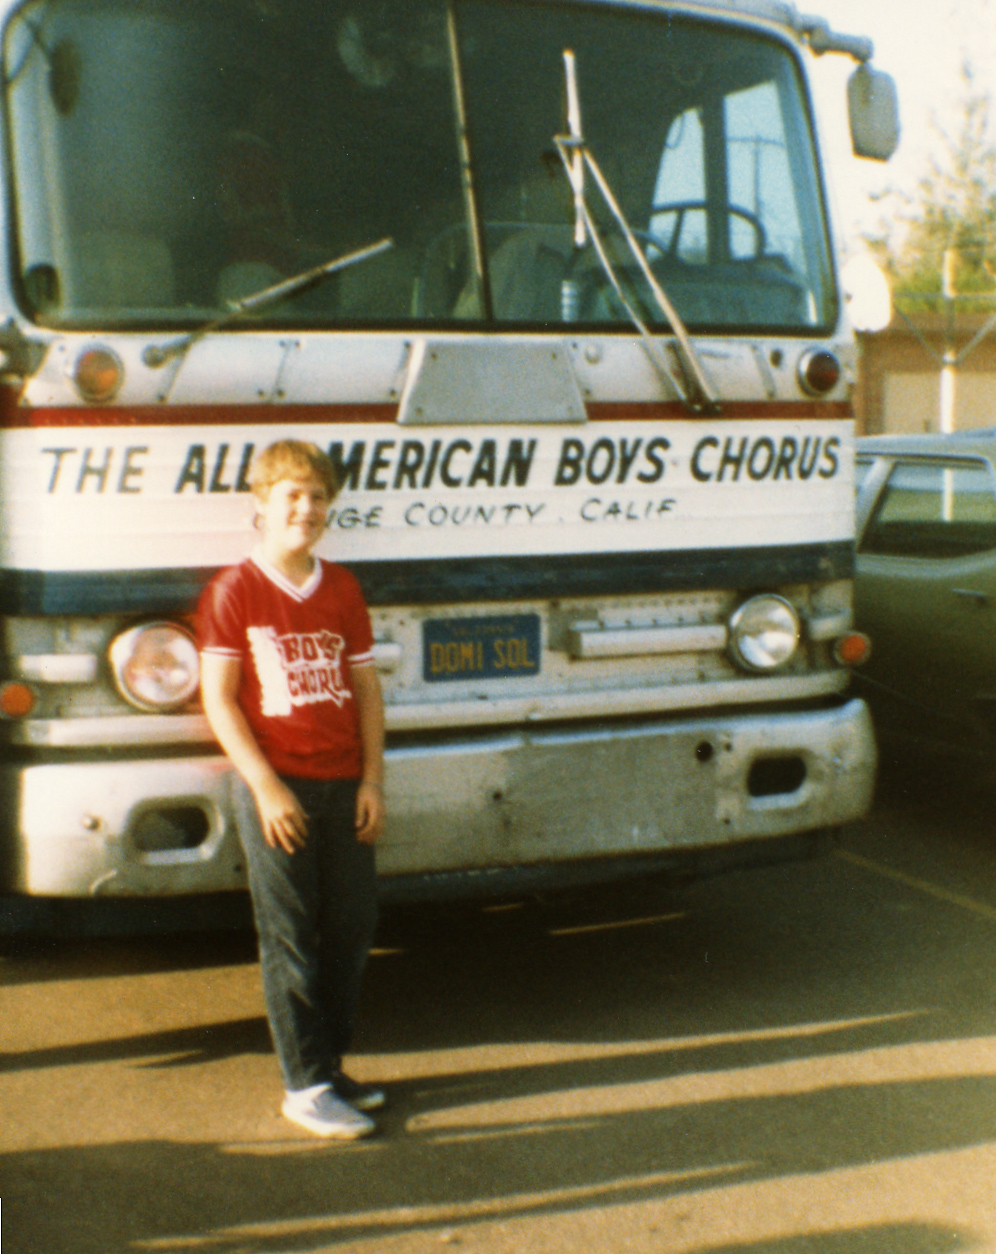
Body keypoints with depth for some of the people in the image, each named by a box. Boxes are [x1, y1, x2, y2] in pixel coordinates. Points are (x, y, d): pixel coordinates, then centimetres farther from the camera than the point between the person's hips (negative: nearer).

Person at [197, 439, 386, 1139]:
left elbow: (366, 687, 11)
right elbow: (218, 697, -7)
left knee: (352, 928, 10)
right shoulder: (235, 591, -5)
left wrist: (372, 779, 2)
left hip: (344, 785, 5)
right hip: (276, 786, -5)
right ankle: (306, 1087, 9)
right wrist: (265, 786, -14)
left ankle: (332, 1064, 26)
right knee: (291, 937, 0)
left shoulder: (342, 589, 10)